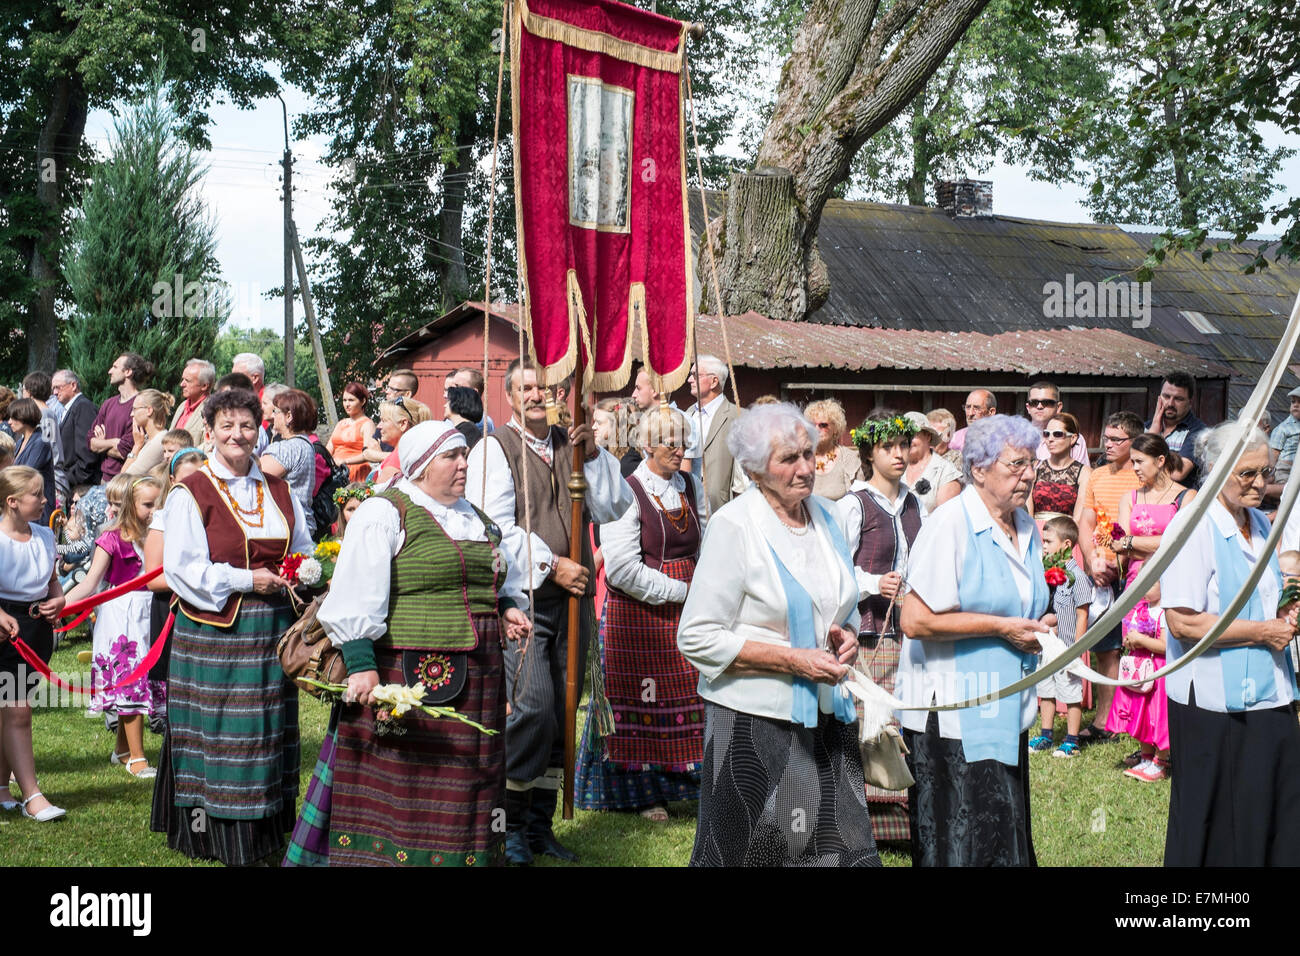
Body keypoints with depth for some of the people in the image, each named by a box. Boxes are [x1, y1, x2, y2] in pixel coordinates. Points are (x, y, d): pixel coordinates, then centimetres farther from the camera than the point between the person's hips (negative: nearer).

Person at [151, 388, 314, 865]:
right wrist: (244, 580, -16)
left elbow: (304, 553, 20)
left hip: (270, 627, 5)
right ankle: (211, 833, 4)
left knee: (267, 731, 8)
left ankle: (266, 833, 16)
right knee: (218, 732, -4)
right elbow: (181, 567, -10)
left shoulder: (278, 490, 13)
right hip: (215, 632, -5)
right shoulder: (191, 493, -3)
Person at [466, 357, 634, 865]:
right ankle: (509, 824, -3)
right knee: (533, 706, -16)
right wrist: (551, 566, -14)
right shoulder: (494, 448, -1)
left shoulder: (571, 446, 14)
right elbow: (497, 526, -10)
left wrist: (592, 455, -4)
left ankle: (539, 826, 16)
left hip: (570, 596, 5)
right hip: (521, 596, -5)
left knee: (561, 712, 6)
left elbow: (613, 508, 8)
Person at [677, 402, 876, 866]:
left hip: (827, 719, 5)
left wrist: (847, 636, 1)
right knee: (754, 853, 3)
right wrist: (794, 660, -18)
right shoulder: (732, 526, -10)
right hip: (754, 722, -5)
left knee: (842, 849, -1)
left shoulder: (827, 516, 9)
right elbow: (698, 638, -14)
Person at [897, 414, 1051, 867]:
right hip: (952, 720, -8)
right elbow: (916, 622, -21)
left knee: (1005, 840, 9)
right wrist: (1001, 627, -17)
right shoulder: (951, 524, -14)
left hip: (1006, 713, 8)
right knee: (965, 846, -7)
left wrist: (1034, 627, 6)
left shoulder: (1027, 529, 13)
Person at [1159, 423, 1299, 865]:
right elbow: (1183, 622, -20)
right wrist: (1262, 632, -15)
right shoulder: (1194, 527, -13)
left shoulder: (1260, 523, 12)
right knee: (1216, 829, 2)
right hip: (1215, 703, -7)